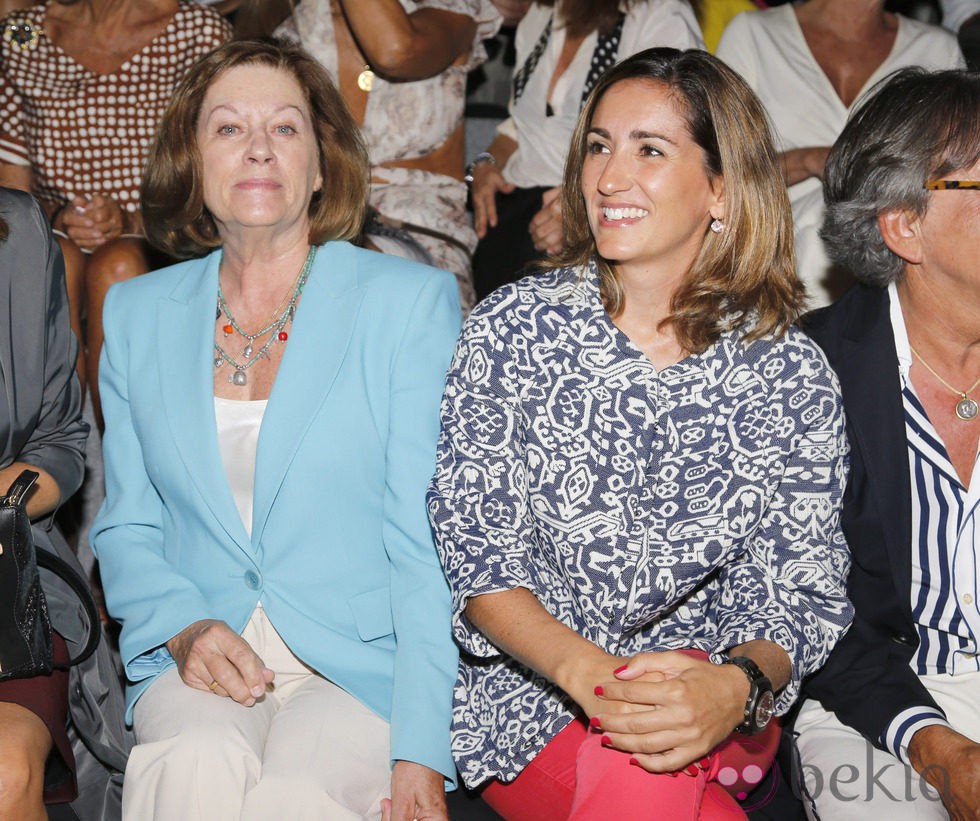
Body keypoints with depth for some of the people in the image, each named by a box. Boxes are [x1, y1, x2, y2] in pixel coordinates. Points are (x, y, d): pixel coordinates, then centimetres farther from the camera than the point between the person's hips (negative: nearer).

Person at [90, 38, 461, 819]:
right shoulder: (138, 313, 13)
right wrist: (184, 628, -7)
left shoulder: (412, 301, 1)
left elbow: (428, 546, -5)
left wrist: (421, 756, -15)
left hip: (361, 665, -2)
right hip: (195, 663, 2)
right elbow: (126, 529, 16)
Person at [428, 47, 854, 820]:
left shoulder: (790, 373, -1)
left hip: (707, 700, 1)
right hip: (528, 695, 0)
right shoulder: (512, 328, -2)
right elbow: (473, 551, -5)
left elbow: (806, 590, 0)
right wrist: (590, 671, -21)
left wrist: (738, 685, -22)